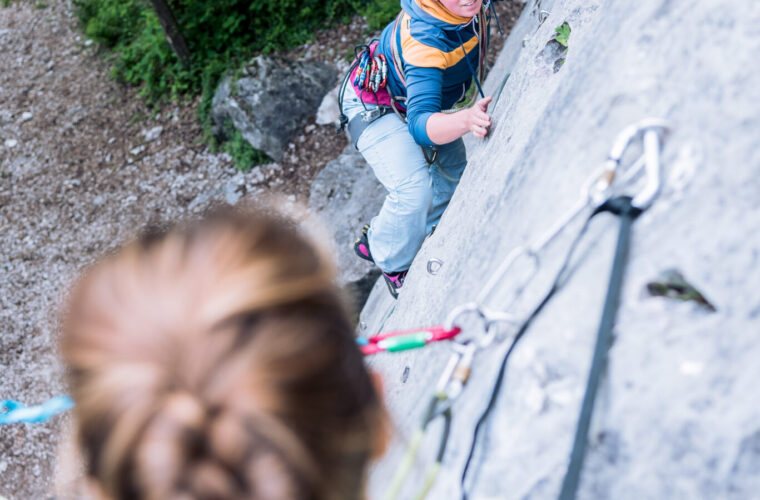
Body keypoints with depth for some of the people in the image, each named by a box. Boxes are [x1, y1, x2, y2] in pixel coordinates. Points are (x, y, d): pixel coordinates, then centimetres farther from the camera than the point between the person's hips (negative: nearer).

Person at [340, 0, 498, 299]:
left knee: (455, 172, 13)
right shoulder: (424, 41, -42)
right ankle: (393, 264, 4)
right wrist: (465, 120, -67)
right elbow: (420, 123, -49)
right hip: (373, 105, -8)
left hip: (411, 97, 8)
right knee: (414, 189, -25)